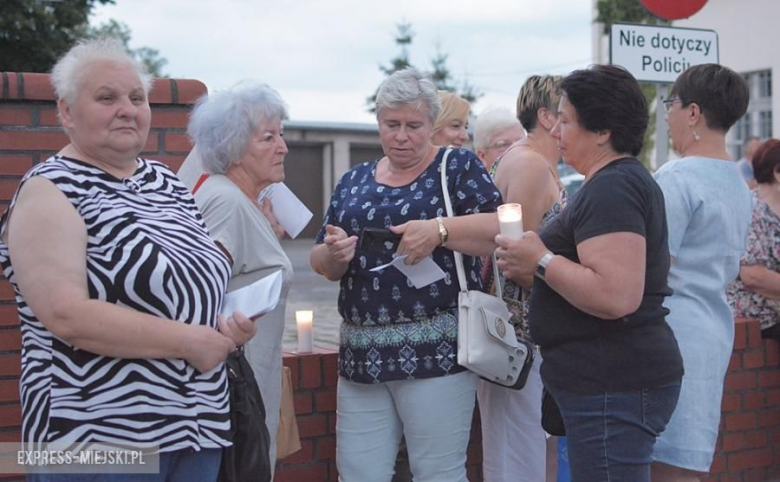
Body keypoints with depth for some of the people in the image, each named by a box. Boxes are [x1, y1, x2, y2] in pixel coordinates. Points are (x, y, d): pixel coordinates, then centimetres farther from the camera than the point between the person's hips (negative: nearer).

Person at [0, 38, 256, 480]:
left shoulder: (167, 184, 11)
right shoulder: (51, 192, -11)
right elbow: (67, 316, -22)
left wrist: (229, 324, 0)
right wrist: (190, 341, -19)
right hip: (99, 438, -7)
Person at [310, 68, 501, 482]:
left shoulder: (458, 166, 2)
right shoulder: (353, 180, 14)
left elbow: (501, 229, -9)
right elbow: (323, 265, 14)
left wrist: (439, 230, -23)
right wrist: (334, 253, -9)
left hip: (435, 348, -4)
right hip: (361, 352, 5)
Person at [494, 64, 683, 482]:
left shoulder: (612, 188, -16)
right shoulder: (627, 179, 17)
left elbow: (616, 298, -27)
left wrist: (541, 261, -15)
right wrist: (531, 271, 11)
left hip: (613, 387, -11)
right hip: (614, 380, 11)